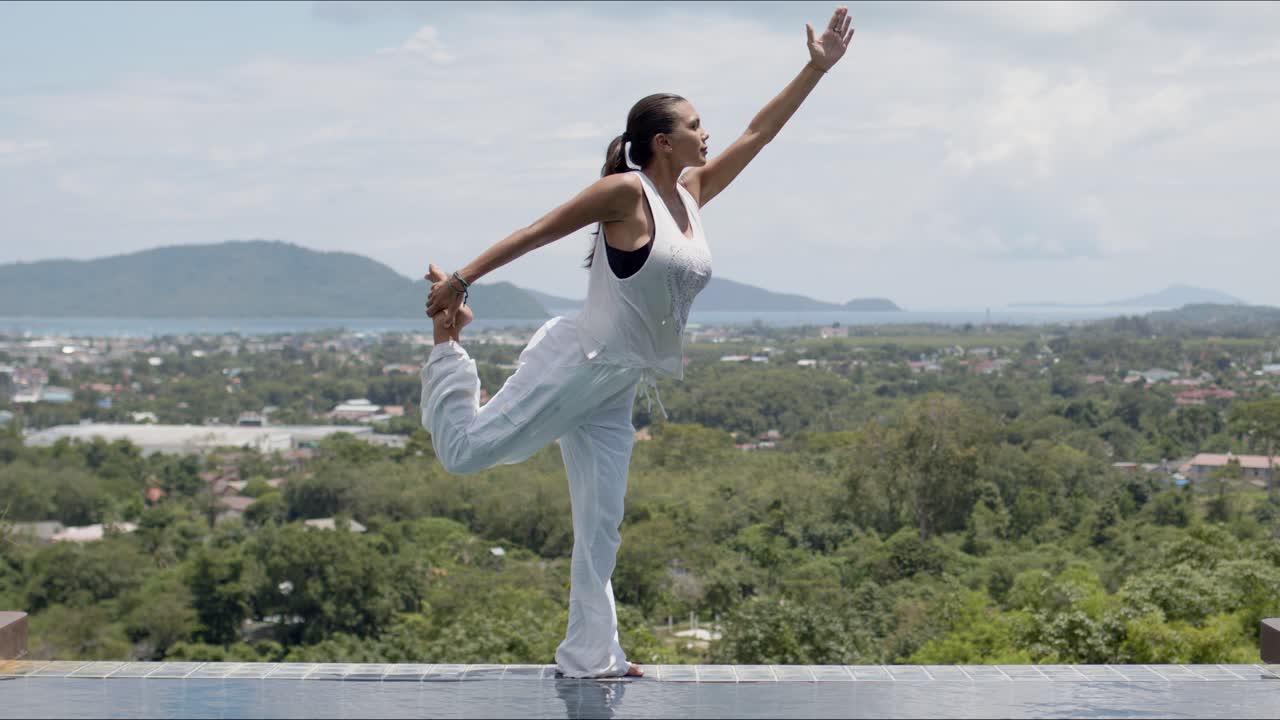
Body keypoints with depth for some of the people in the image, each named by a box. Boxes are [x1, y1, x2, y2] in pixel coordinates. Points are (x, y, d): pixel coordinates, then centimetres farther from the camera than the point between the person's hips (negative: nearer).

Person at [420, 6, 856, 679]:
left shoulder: (693, 192, 9)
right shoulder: (625, 192, -13)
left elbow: (758, 133, 15)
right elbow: (537, 232, -10)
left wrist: (817, 68, 16)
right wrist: (461, 281, -9)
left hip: (616, 392, 7)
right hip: (573, 364, -7)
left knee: (600, 529, 6)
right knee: (464, 449, -3)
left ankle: (590, 659, 9)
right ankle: (448, 340, 22)